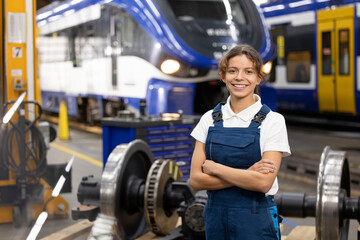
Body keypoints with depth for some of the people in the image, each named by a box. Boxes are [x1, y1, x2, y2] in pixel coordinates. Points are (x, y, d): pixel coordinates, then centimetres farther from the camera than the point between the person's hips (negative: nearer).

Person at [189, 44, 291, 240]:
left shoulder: (272, 121, -8)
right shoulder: (210, 119, 2)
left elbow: (263, 182, -18)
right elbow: (195, 180, -5)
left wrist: (214, 167, -12)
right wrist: (246, 175, -15)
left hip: (256, 222, -3)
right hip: (215, 216, 3)